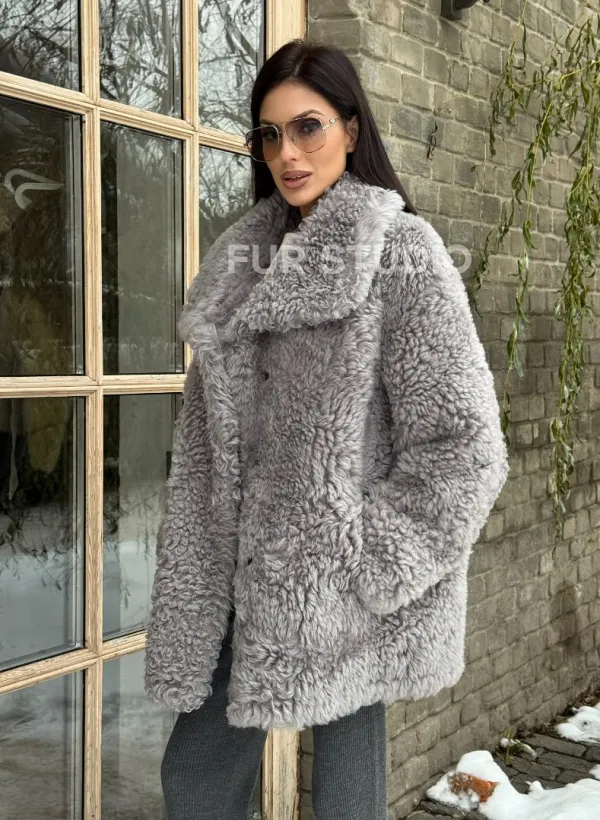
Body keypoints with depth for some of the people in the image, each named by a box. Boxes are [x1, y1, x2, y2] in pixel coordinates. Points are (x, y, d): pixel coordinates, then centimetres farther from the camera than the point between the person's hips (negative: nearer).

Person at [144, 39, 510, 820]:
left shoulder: (403, 254, -9)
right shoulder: (245, 260, 9)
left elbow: (464, 445, -13)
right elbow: (205, 433, 10)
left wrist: (360, 565, -14)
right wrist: (196, 574, 5)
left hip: (342, 588, -5)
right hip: (245, 578, 6)